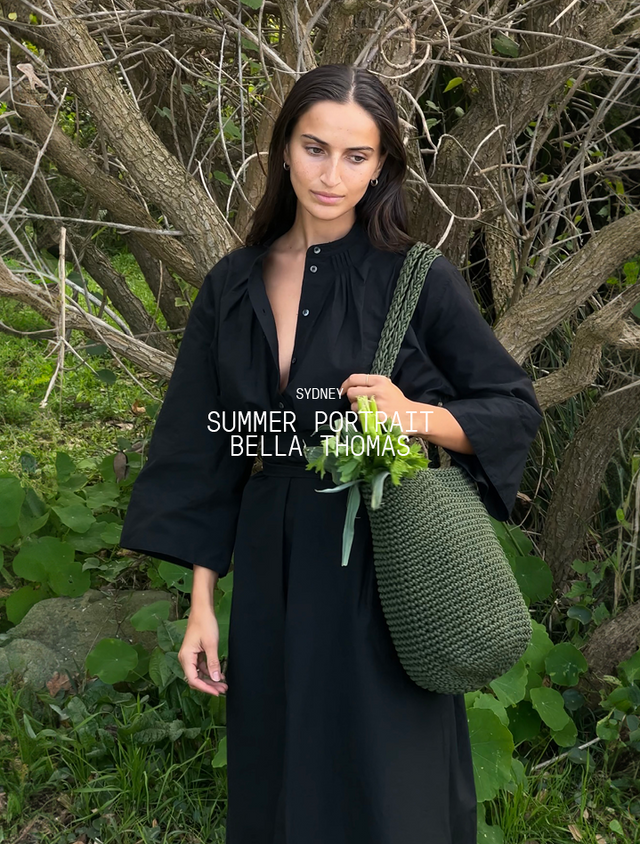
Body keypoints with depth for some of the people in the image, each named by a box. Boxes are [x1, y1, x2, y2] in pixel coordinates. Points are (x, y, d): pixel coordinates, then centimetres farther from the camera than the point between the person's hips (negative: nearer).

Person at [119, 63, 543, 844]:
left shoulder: (418, 279, -7)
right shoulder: (233, 286, 3)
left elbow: (516, 408, -1)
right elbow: (207, 455, 6)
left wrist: (417, 415, -20)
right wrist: (201, 603, 3)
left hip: (386, 570, -3)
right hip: (271, 573, 4)